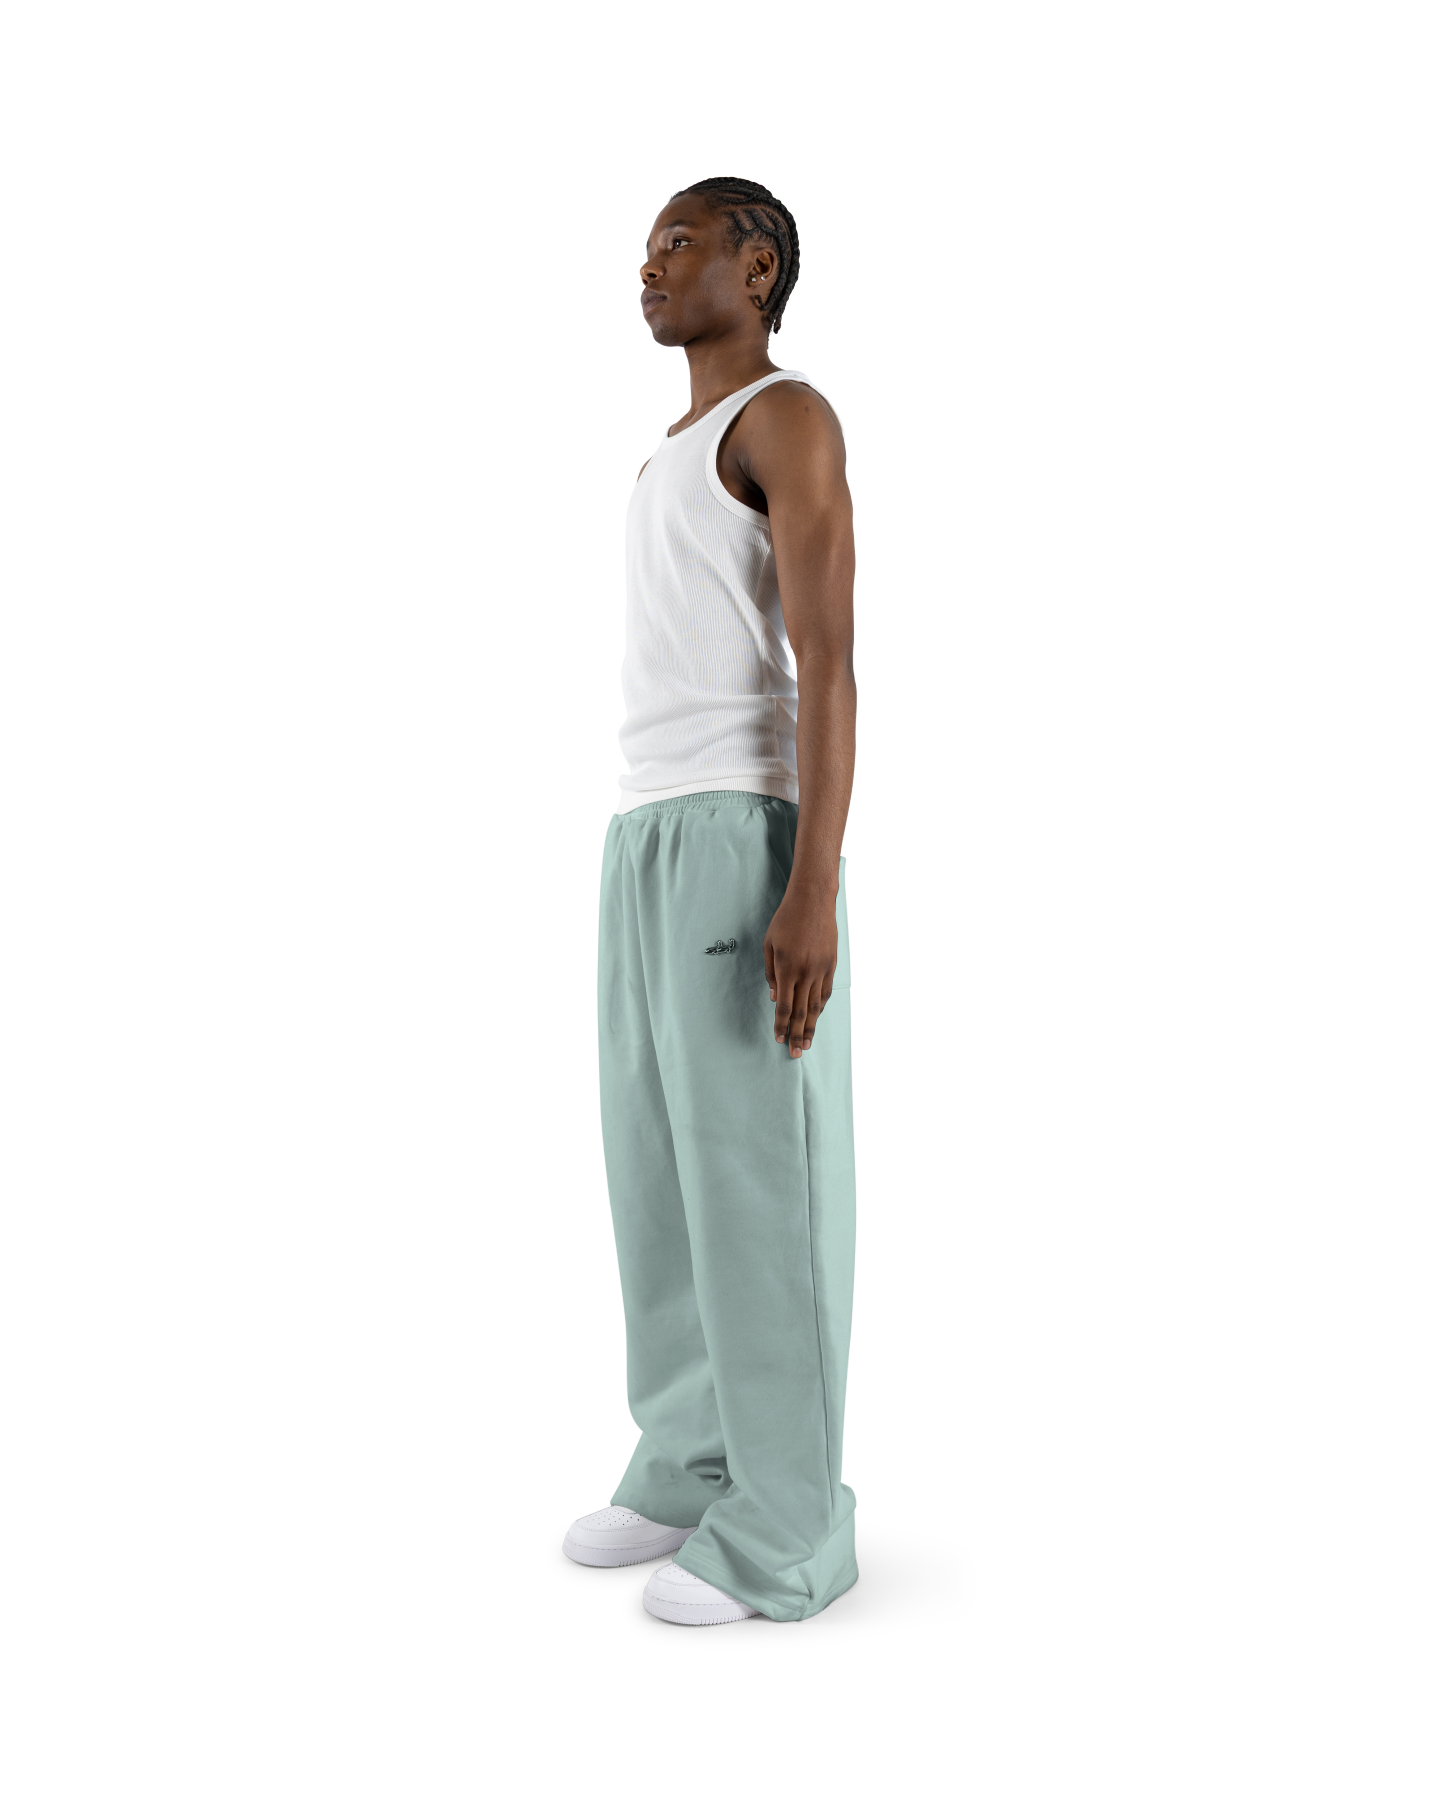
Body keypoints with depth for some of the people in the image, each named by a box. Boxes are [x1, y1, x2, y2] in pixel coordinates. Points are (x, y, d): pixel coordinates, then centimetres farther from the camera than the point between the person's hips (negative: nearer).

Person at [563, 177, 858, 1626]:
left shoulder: (790, 417, -4)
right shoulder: (670, 461, 25)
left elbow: (829, 663, -15)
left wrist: (813, 891, -23)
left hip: (752, 840, -9)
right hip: (650, 842, 10)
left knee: (759, 1182, -6)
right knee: (657, 1167, 10)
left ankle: (789, 1532, 4)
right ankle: (693, 1467, 21)